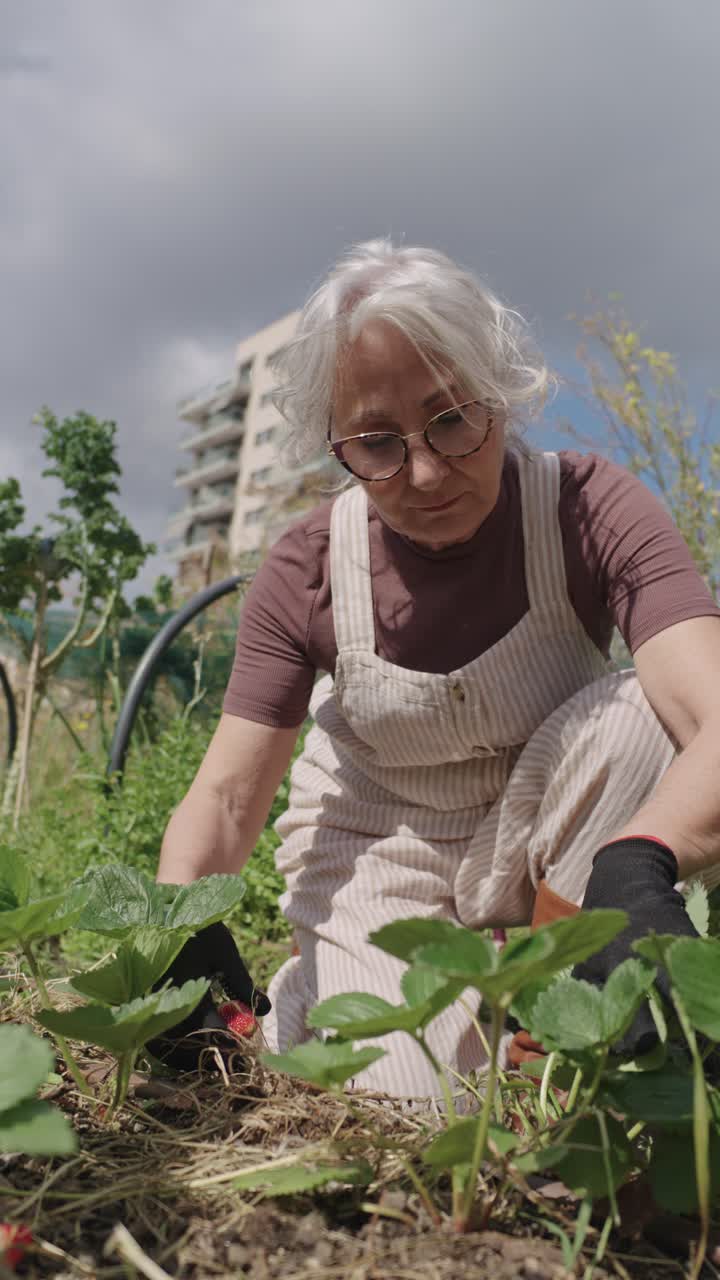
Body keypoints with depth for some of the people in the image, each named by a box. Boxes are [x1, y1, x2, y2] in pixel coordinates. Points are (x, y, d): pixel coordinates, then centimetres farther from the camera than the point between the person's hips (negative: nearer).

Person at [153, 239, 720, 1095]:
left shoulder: (590, 511, -21)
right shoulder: (305, 573, -17)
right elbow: (225, 797, -16)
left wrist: (636, 868, -57)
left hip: (544, 840, 1)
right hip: (380, 856, 0)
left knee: (640, 712, -28)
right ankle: (306, 987, 16)